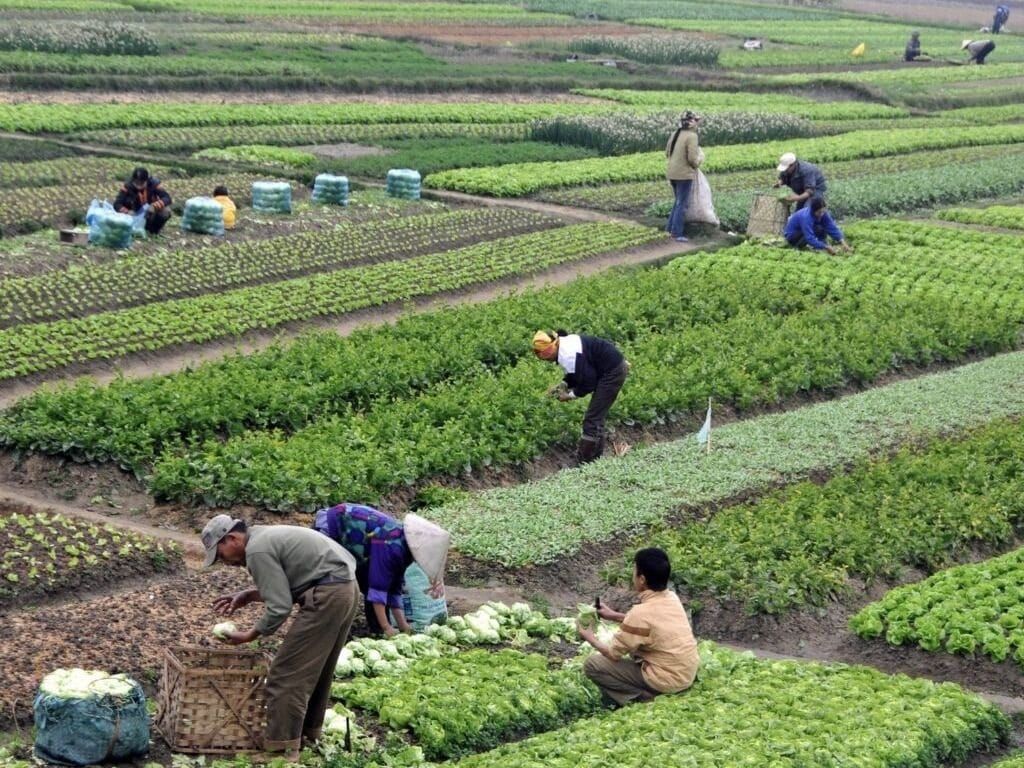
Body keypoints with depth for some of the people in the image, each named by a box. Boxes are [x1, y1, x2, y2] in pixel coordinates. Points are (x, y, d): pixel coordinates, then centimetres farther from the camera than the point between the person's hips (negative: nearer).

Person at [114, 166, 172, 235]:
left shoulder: (154, 183, -21)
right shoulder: (128, 186, -20)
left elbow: (167, 198, -28)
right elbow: (117, 204, -24)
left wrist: (154, 206, -45)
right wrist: (127, 212, -43)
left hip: (152, 214, -1)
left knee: (166, 211, -30)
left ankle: (154, 229, 0)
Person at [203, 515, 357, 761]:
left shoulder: (257, 550, -12)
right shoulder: (266, 536, 19)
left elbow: (280, 607, -14)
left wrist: (249, 635, -3)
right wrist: (247, 597, 19)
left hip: (327, 597, -10)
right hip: (346, 587, 10)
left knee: (286, 675, -6)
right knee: (317, 669, 21)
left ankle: (281, 748, -4)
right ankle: (308, 734, 32)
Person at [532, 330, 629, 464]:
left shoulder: (568, 356, -26)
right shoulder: (565, 344, 6)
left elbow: (588, 381, -21)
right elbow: (577, 374, 18)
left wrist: (571, 395, -8)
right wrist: (563, 384, 5)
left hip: (612, 372, -10)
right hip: (615, 368, 10)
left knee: (592, 419, -8)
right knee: (597, 418, 16)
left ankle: (585, 462, -5)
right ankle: (596, 457, 22)